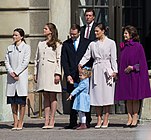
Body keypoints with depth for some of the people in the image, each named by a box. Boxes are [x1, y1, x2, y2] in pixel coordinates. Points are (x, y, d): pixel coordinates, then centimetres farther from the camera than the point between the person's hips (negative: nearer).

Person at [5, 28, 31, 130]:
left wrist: (16, 72, -13)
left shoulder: (26, 47, 1)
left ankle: (20, 123, 0)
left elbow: (25, 62, -7)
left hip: (21, 76, -4)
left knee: (22, 101, -3)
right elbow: (7, 61, 9)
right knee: (13, 101, 3)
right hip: (11, 76, 4)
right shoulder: (10, 48, 15)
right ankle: (15, 122, 7)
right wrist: (11, 72, -7)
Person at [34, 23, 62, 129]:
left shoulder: (57, 44, 1)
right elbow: (37, 59, 18)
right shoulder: (41, 44, 17)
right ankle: (46, 121, 2)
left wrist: (58, 73, -13)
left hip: (52, 72, -5)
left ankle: (52, 121, -3)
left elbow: (59, 60, -5)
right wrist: (35, 73, 12)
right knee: (46, 96, 4)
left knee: (52, 97, -3)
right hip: (42, 71, 5)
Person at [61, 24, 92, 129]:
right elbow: (64, 61, 6)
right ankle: (73, 122, 3)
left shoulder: (87, 43, 4)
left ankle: (86, 121, 6)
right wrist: (68, 75, -4)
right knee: (72, 99, 1)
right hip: (71, 76, 2)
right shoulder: (66, 44, 9)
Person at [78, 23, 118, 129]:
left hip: (107, 70, -3)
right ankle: (99, 120, 5)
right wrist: (81, 64, -11)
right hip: (96, 70, 3)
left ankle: (106, 120, 1)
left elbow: (113, 58, 1)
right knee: (97, 95, 0)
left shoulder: (111, 43, 4)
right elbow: (87, 56, 6)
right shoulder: (93, 44, 12)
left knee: (107, 95, -3)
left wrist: (114, 71, -6)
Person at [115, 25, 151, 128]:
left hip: (135, 75, -5)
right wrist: (119, 73, 6)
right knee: (128, 99, 7)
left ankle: (135, 119, 6)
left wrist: (132, 67, -16)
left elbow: (142, 62, -6)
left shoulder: (138, 46, -7)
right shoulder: (123, 46, 9)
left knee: (135, 98, 1)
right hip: (125, 76, 5)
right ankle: (129, 119, 10)